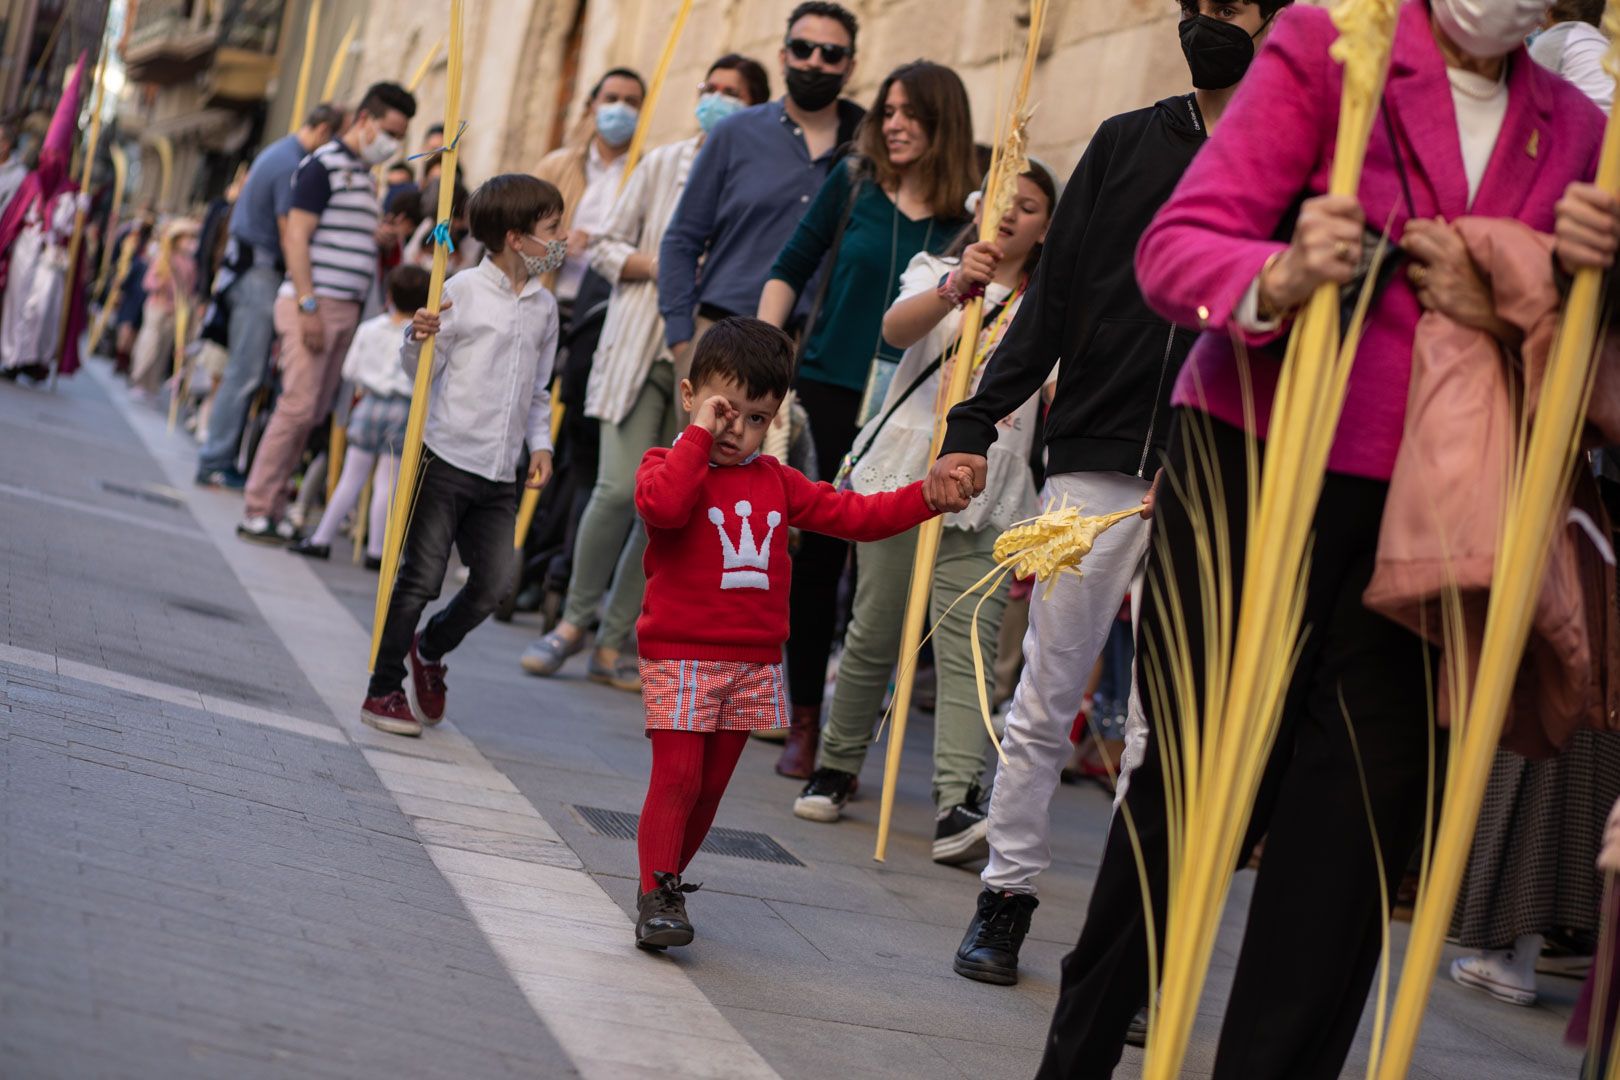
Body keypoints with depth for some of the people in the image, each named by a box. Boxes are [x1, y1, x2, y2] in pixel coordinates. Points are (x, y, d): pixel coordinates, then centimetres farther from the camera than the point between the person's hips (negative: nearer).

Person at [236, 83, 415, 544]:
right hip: (314, 304, -8)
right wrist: (309, 305, -18)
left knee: (313, 414, 5)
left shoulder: (366, 176, 20)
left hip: (346, 309, 8)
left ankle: (272, 508, 8)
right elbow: (296, 238, -13)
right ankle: (256, 510, -8)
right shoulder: (323, 166, -6)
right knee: (298, 406, -12)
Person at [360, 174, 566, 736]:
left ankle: (429, 650, 32)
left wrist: (540, 443, 8)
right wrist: (419, 339, -24)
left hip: (502, 476, 6)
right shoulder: (463, 291, -7)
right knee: (421, 579, -2)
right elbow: (421, 370, -4)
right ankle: (383, 690, 11)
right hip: (446, 459, -5)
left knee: (492, 585, 5)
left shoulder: (544, 306, 11)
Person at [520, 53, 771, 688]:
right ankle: (575, 619, 9)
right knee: (620, 488, -11)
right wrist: (656, 264, -8)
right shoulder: (663, 165, 8)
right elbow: (605, 247, 10)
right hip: (641, 348, 0)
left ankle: (614, 642, 11)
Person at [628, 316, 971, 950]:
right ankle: (655, 896, -5)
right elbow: (661, 505, -29)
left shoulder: (776, 481, 13)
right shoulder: (668, 466, -5)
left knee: (711, 784, 10)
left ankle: (669, 883, 21)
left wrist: (927, 498, 3)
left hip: (753, 660, 6)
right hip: (679, 657, -6)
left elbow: (852, 514, 14)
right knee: (677, 777, -11)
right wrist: (700, 433, -23)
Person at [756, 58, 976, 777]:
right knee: (816, 557, 3)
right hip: (829, 396, 0)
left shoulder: (968, 215, 2)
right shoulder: (854, 184, 3)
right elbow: (790, 269, 8)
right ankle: (804, 722, 15)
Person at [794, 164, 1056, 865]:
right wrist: (955, 288, -31)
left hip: (988, 498, 0)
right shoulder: (935, 273, 12)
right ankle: (836, 767, 23)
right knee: (874, 634, 4)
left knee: (967, 649, -12)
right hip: (903, 476, 0)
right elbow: (897, 329, -12)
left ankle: (957, 807, -22)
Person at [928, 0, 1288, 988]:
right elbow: (1054, 301, 11)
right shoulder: (1126, 142, 12)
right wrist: (976, 423, 4)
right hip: (1094, 465, 2)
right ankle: (1006, 898, 17)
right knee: (1045, 704, 5)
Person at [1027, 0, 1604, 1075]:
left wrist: (1497, 312, -10)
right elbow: (1174, 247, -10)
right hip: (1253, 468, -4)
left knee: (1361, 822, 1)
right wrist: (1278, 279, -31)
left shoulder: (1575, 132, 10)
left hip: (1421, 513, 4)